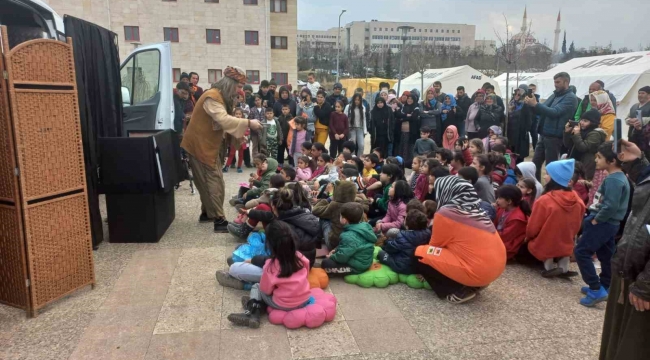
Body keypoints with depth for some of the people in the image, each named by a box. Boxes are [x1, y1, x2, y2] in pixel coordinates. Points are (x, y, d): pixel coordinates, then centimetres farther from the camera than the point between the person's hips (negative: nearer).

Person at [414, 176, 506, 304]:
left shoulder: (445, 213, -10)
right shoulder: (475, 209, 10)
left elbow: (435, 245, 4)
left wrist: (423, 251, 24)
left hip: (478, 269, -8)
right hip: (497, 265, 8)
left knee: (420, 256, 1)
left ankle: (461, 290, 1)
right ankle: (475, 284, 15)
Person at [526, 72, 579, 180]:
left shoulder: (570, 98, -9)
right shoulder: (554, 95, 16)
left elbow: (555, 112, -21)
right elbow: (543, 110, 14)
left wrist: (535, 104, -25)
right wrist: (531, 104, -7)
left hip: (554, 137, -8)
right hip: (544, 135, 8)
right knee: (535, 164, 11)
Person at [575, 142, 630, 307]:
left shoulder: (613, 180, -21)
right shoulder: (618, 177, 12)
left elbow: (610, 206, -28)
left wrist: (595, 220, -16)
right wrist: (595, 217, 10)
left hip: (603, 223, -10)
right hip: (608, 223, 10)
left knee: (581, 252, -5)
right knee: (606, 255, 17)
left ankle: (596, 290, -4)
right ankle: (605, 287, 28)